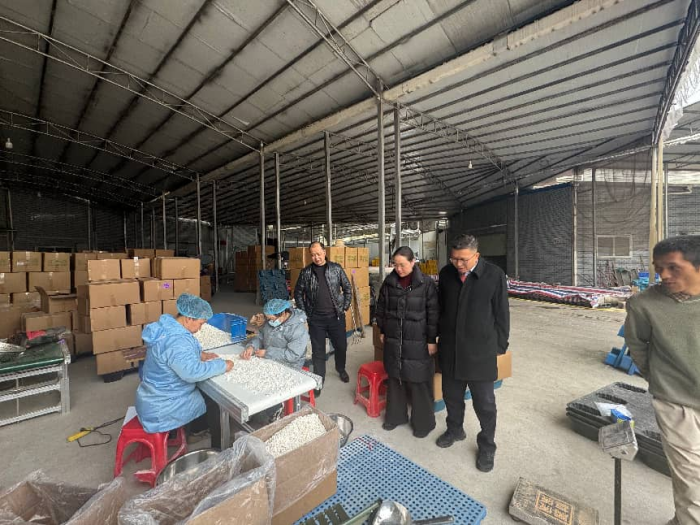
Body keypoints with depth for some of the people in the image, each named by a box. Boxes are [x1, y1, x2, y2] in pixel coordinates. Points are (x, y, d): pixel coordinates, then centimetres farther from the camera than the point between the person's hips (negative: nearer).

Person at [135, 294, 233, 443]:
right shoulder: (176, 340, -33)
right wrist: (223, 365, -28)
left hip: (155, 399, 9)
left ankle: (196, 429, 41)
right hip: (162, 408, -9)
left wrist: (200, 354, 0)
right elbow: (192, 372, -40)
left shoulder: (167, 327, -2)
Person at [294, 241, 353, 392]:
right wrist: (304, 312, 2)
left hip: (336, 316, 1)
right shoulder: (306, 272, -1)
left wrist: (344, 307, 0)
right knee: (318, 350, 8)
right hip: (316, 319, 0)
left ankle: (341, 369, 44)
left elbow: (347, 289, 5)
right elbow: (298, 293, 7)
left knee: (341, 346, 14)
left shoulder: (336, 268, -1)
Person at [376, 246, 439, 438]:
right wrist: (382, 331, 12)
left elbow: (433, 314, -8)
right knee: (395, 379, 17)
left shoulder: (426, 284, -10)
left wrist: (431, 340, -7)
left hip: (418, 342, -3)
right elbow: (381, 308, 10)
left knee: (419, 383, 7)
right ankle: (395, 415, 37)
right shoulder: (389, 282, 0)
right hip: (393, 340, 4)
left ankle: (423, 422, 29)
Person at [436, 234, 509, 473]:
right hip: (450, 348, 4)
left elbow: (501, 313, -4)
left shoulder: (494, 274, -12)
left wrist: (500, 345, -1)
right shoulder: (446, 273, -2)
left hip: (481, 350, -3)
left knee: (484, 402, 11)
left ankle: (487, 447, 35)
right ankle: (455, 430, 46)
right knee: (451, 395, 20)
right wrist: (439, 336, 10)